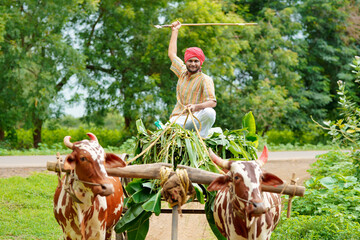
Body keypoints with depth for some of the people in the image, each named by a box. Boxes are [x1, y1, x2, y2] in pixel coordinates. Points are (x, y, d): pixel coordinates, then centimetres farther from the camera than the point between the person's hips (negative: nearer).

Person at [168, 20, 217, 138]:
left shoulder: (205, 79, 0)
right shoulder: (183, 73, 17)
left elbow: (213, 102, -13)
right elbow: (172, 54, 31)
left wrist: (196, 106, -32)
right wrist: (175, 31, 39)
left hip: (195, 118, -3)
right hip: (177, 118, 3)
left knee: (209, 112, -37)